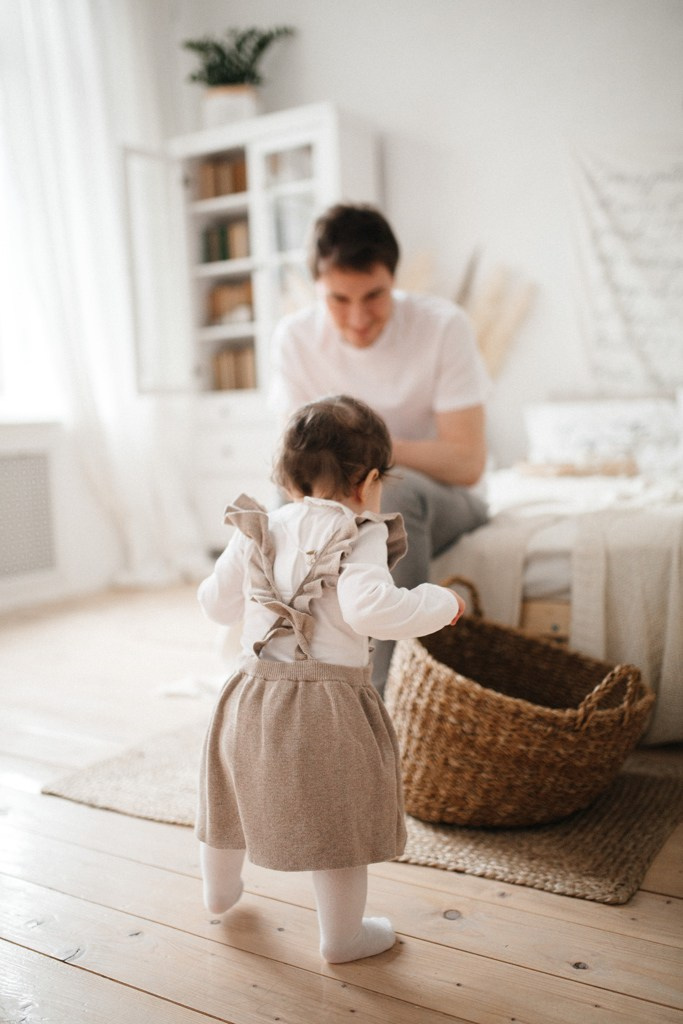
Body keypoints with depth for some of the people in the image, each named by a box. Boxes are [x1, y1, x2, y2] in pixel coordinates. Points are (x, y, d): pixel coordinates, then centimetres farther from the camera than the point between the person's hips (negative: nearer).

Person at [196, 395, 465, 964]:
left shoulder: (259, 533, 4)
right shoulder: (359, 536, -13)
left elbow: (216, 604, 11)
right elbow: (370, 609, -29)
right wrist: (440, 602, -14)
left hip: (253, 695, 6)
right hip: (326, 707, -6)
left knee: (236, 797, 26)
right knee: (337, 822, 12)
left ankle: (220, 892, 51)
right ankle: (343, 936, 29)